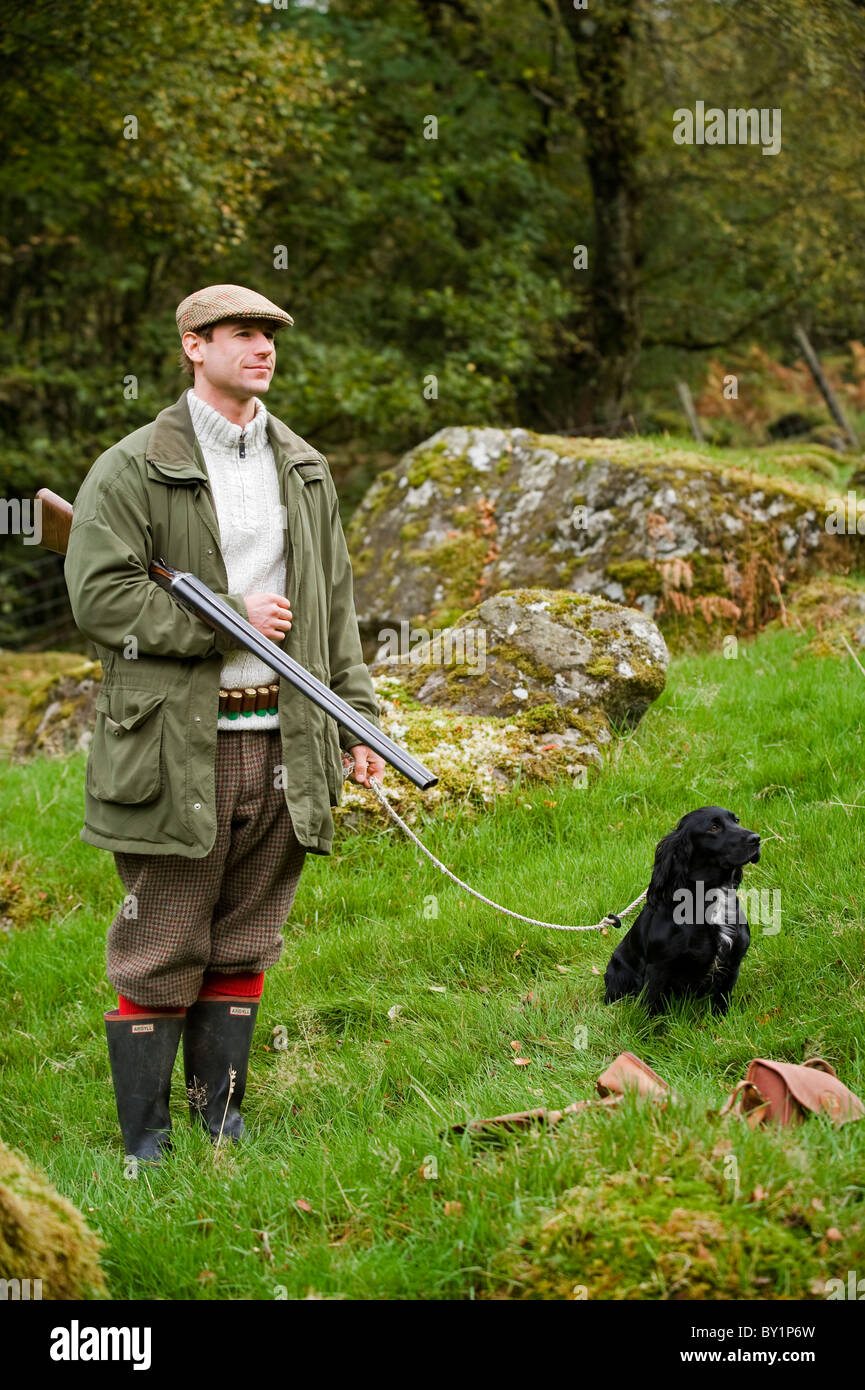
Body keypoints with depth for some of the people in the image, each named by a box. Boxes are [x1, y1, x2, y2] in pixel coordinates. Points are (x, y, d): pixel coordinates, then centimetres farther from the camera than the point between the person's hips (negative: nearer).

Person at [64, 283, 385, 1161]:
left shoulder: (303, 469, 15)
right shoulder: (135, 469, -4)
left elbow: (334, 605, 19)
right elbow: (99, 596, -13)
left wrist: (358, 718, 11)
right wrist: (229, 623, -12)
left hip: (281, 748, 5)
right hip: (175, 750, -5)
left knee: (244, 949, 12)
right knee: (159, 957, -1)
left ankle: (222, 1123, 22)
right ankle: (145, 1145, 7)